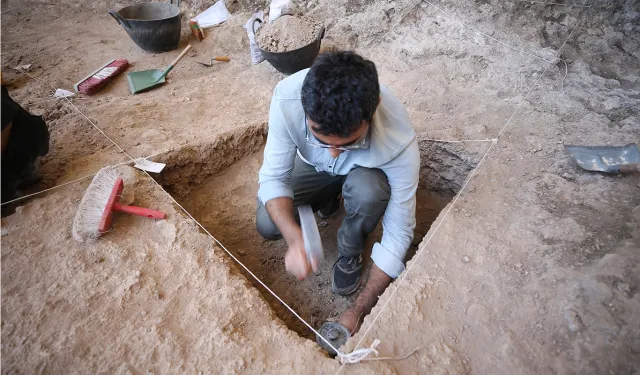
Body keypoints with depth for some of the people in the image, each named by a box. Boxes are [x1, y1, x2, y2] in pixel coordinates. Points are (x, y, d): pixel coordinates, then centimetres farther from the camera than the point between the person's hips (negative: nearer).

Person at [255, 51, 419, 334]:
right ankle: (329, 197, 15)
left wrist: (357, 311, -31)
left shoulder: (399, 141, -40)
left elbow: (399, 233, -30)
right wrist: (294, 237, -45)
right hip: (313, 165, 2)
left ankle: (350, 252, -2)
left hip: (364, 172, -1)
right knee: (267, 225, -15)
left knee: (367, 190, -36)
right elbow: (273, 178, -26)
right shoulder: (287, 98, -37)